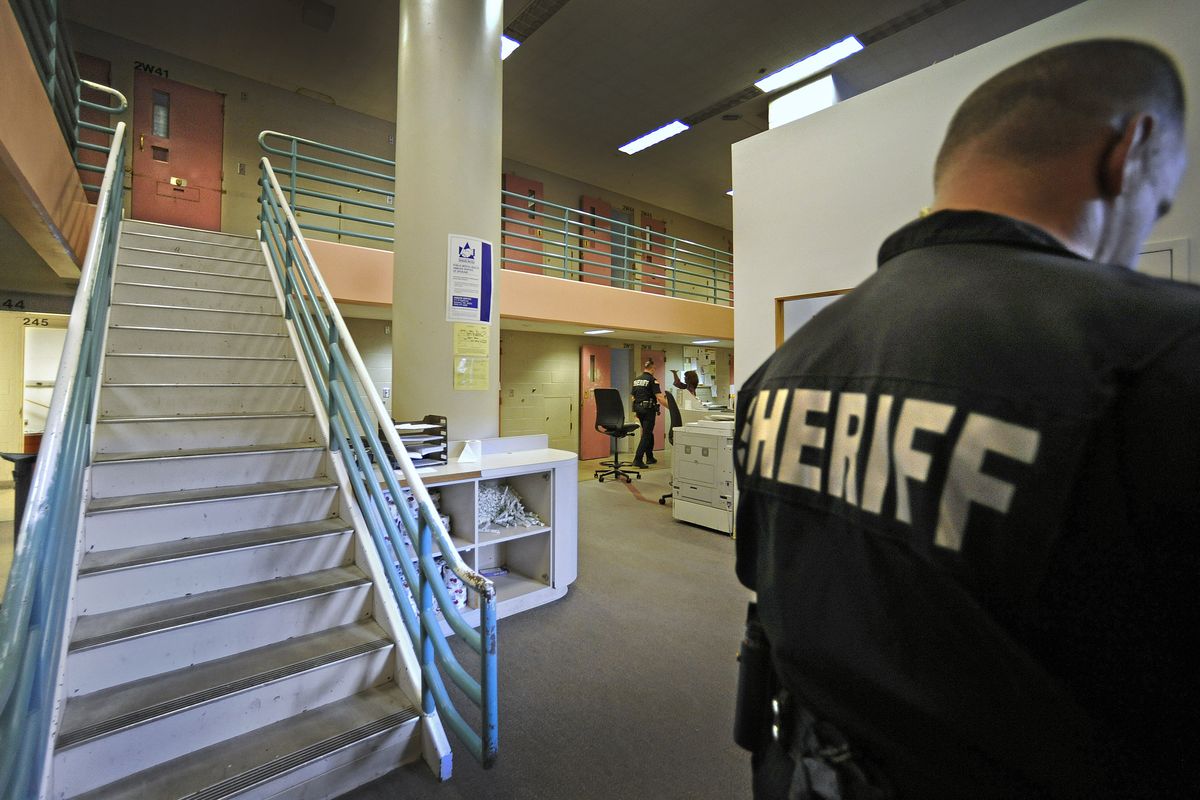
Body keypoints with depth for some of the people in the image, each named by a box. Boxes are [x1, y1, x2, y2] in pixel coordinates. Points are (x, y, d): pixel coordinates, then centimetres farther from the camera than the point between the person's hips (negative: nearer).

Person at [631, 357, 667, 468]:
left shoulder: (636, 380, 10)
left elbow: (633, 397, 13)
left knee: (648, 433, 19)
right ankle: (638, 459, -12)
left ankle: (649, 457, 25)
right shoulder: (652, 380, -11)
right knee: (646, 434, -5)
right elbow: (659, 397, -19)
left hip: (638, 409, 7)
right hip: (649, 409, -7)